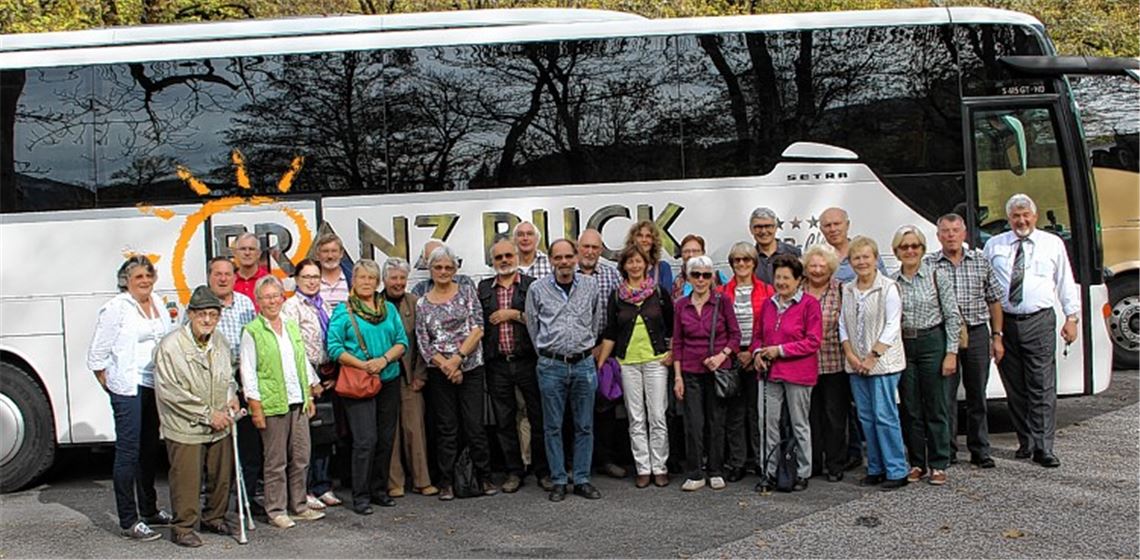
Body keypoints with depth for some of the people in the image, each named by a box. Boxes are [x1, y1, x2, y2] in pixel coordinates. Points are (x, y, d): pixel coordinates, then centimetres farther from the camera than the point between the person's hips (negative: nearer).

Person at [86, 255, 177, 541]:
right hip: (128, 388, -7)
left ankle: (149, 511, 28)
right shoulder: (117, 308, -9)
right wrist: (109, 385, -4)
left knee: (150, 450, 16)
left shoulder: (157, 303, 11)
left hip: (156, 386, 7)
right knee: (128, 452, -5)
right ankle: (128, 521, -2)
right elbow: (97, 354, -7)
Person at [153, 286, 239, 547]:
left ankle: (214, 518, 34)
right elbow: (170, 392, -18)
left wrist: (232, 396, 5)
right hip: (185, 428, -6)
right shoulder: (170, 346, -15)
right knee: (187, 481, 0)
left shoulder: (220, 342, 7)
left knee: (221, 476, 15)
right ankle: (183, 528, 15)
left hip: (219, 427, 6)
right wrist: (208, 415, -16)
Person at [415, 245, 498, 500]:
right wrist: (446, 366, -10)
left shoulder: (467, 293, 3)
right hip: (439, 372, 1)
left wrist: (457, 358, -13)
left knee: (474, 425, -2)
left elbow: (477, 329, -6)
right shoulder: (422, 303, 6)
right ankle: (447, 482, 12)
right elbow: (423, 343, 2)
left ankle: (485, 477, 10)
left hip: (470, 367, -1)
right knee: (446, 428, 5)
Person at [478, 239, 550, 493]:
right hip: (497, 364, 3)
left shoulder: (532, 285, 2)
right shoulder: (484, 288, 12)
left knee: (538, 417, 2)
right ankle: (514, 472, 17)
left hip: (528, 361, -3)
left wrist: (514, 314, -11)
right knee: (504, 420, 7)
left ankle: (543, 471, 12)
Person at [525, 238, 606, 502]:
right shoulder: (538, 289, -1)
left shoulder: (591, 286, 4)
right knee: (553, 427, 3)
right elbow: (532, 325, 8)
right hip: (551, 366, -1)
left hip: (584, 364, 1)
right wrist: (547, 354, 10)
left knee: (585, 426, 5)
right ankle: (558, 481, 11)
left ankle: (582, 480, 13)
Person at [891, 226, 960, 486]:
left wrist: (951, 353, -8)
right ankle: (917, 464, 17)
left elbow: (952, 317, -3)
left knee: (935, 407, 1)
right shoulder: (890, 282, 5)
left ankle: (938, 465, 9)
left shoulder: (937, 278, -2)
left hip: (932, 343, -3)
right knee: (910, 408, 7)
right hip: (902, 346, 3)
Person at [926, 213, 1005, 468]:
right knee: (945, 395, 0)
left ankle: (980, 451, 18)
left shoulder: (980, 261, 9)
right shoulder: (929, 264, 1)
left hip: (977, 333, 2)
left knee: (978, 395, 9)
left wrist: (997, 336, 8)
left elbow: (994, 301, 12)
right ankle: (947, 450, 10)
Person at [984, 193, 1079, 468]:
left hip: (1038, 322, -2)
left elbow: (1066, 282, 10)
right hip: (1004, 322, 2)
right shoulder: (994, 245, 10)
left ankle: (1043, 448, -5)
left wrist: (1072, 316, 3)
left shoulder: (1053, 244, 9)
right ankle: (1026, 441, 18)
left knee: (1042, 387, -6)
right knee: (1014, 387, 7)